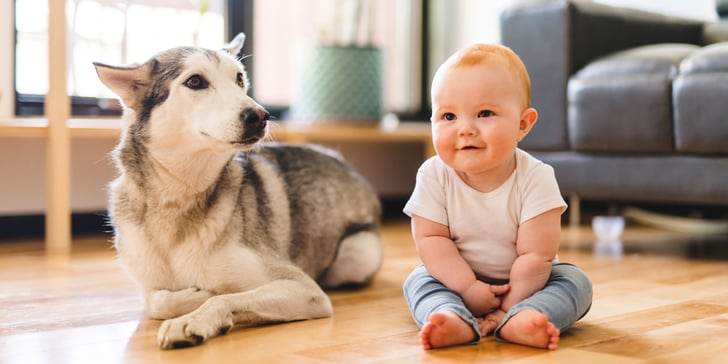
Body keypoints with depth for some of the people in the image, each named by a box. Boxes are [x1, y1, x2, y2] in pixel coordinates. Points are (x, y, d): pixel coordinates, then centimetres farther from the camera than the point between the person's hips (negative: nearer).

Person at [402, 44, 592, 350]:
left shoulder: (535, 178, -23)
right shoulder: (434, 176, -17)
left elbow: (536, 254, -23)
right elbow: (430, 238, -17)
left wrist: (508, 307, -24)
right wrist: (469, 289, -25)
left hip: (522, 281, -1)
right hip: (459, 278, 1)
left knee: (575, 282, -21)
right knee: (419, 280, -19)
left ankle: (515, 322, -44)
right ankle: (456, 320, -44)